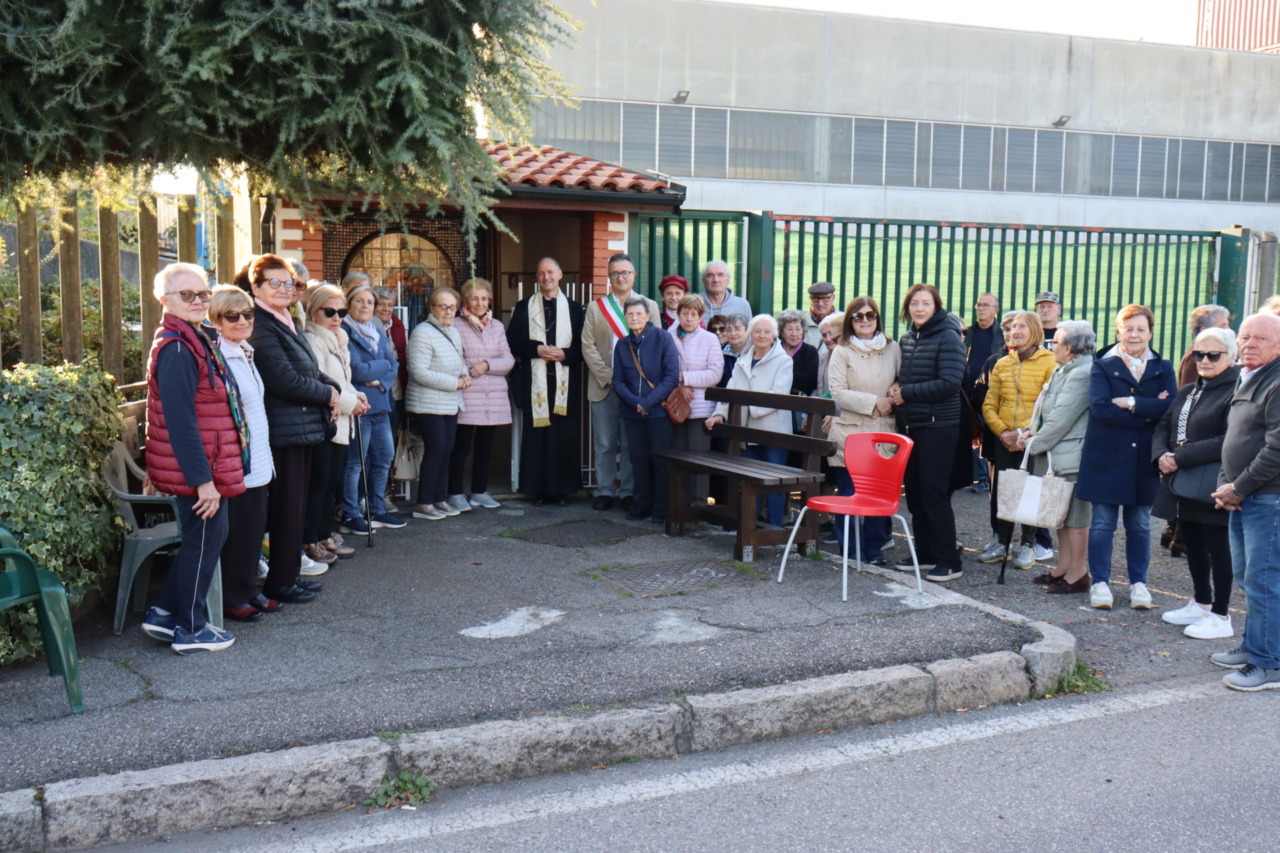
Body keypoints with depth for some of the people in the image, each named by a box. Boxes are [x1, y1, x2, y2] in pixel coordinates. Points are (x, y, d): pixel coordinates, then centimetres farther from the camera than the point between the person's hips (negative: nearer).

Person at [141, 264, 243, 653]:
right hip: (198, 470, -10)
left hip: (208, 467, 10)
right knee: (202, 543, 3)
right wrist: (203, 480, -23)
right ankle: (190, 630, 17)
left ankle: (164, 614, 29)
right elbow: (180, 422, -24)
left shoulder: (194, 339, 12)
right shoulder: (176, 349, -20)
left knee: (207, 538, 19)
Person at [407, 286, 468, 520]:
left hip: (450, 404, 8)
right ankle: (423, 504, 1)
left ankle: (439, 498, 20)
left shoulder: (453, 332, 13)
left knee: (446, 450, 10)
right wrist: (454, 382, -18)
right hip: (428, 403, -8)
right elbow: (419, 373, -21)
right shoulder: (423, 332, -15)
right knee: (435, 449, -8)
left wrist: (464, 374, 3)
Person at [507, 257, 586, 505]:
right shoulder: (523, 308, 10)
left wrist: (565, 353, -12)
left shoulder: (574, 309, 11)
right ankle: (539, 490, 5)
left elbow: (583, 345, 6)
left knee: (565, 436, 0)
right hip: (535, 382, 0)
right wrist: (537, 349, -12)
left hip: (566, 381, 0)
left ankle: (562, 489, 8)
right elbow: (513, 341, 3)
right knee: (536, 435, -1)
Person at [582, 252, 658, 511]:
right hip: (603, 386, 1)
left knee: (632, 444, 3)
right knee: (604, 444, 4)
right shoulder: (595, 307, 10)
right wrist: (607, 378, -8)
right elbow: (588, 346, 3)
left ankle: (629, 491, 12)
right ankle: (605, 491, 13)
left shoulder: (650, 306, 8)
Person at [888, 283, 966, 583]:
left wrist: (906, 393, -16)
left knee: (934, 491, -6)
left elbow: (949, 383, -20)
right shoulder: (907, 339, 12)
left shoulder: (948, 337, -11)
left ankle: (949, 560, 3)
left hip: (938, 426, -7)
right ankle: (925, 553, 22)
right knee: (914, 490, 10)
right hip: (909, 424, 7)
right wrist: (896, 391, 0)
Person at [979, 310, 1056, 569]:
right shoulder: (1002, 364, 9)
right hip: (1005, 441, 4)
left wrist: (1027, 432, -16)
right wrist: (1003, 432, -7)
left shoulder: (1049, 362, -5)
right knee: (1000, 490, 6)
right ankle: (1002, 544, 19)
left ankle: (1027, 546, 17)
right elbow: (989, 405, 8)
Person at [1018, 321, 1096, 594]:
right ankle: (1063, 567, 26)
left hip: (1072, 457, -10)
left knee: (1075, 515, -1)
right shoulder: (1062, 371, 15)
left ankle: (1078, 573, 7)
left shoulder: (1083, 374, -18)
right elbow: (1045, 408, 19)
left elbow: (1062, 418, -20)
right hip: (1055, 456, 10)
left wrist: (1034, 444, -12)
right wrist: (1032, 432, 3)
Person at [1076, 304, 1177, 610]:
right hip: (1106, 456, -2)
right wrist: (1148, 412, -15)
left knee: (1140, 524, 10)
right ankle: (1100, 583, 11)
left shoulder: (1163, 368, 8)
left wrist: (1131, 403, -17)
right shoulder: (1102, 366, 2)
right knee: (1102, 522, 2)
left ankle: (1138, 583, 20)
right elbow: (1100, 407, -15)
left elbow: (1170, 407, -9)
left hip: (1145, 458, 2)